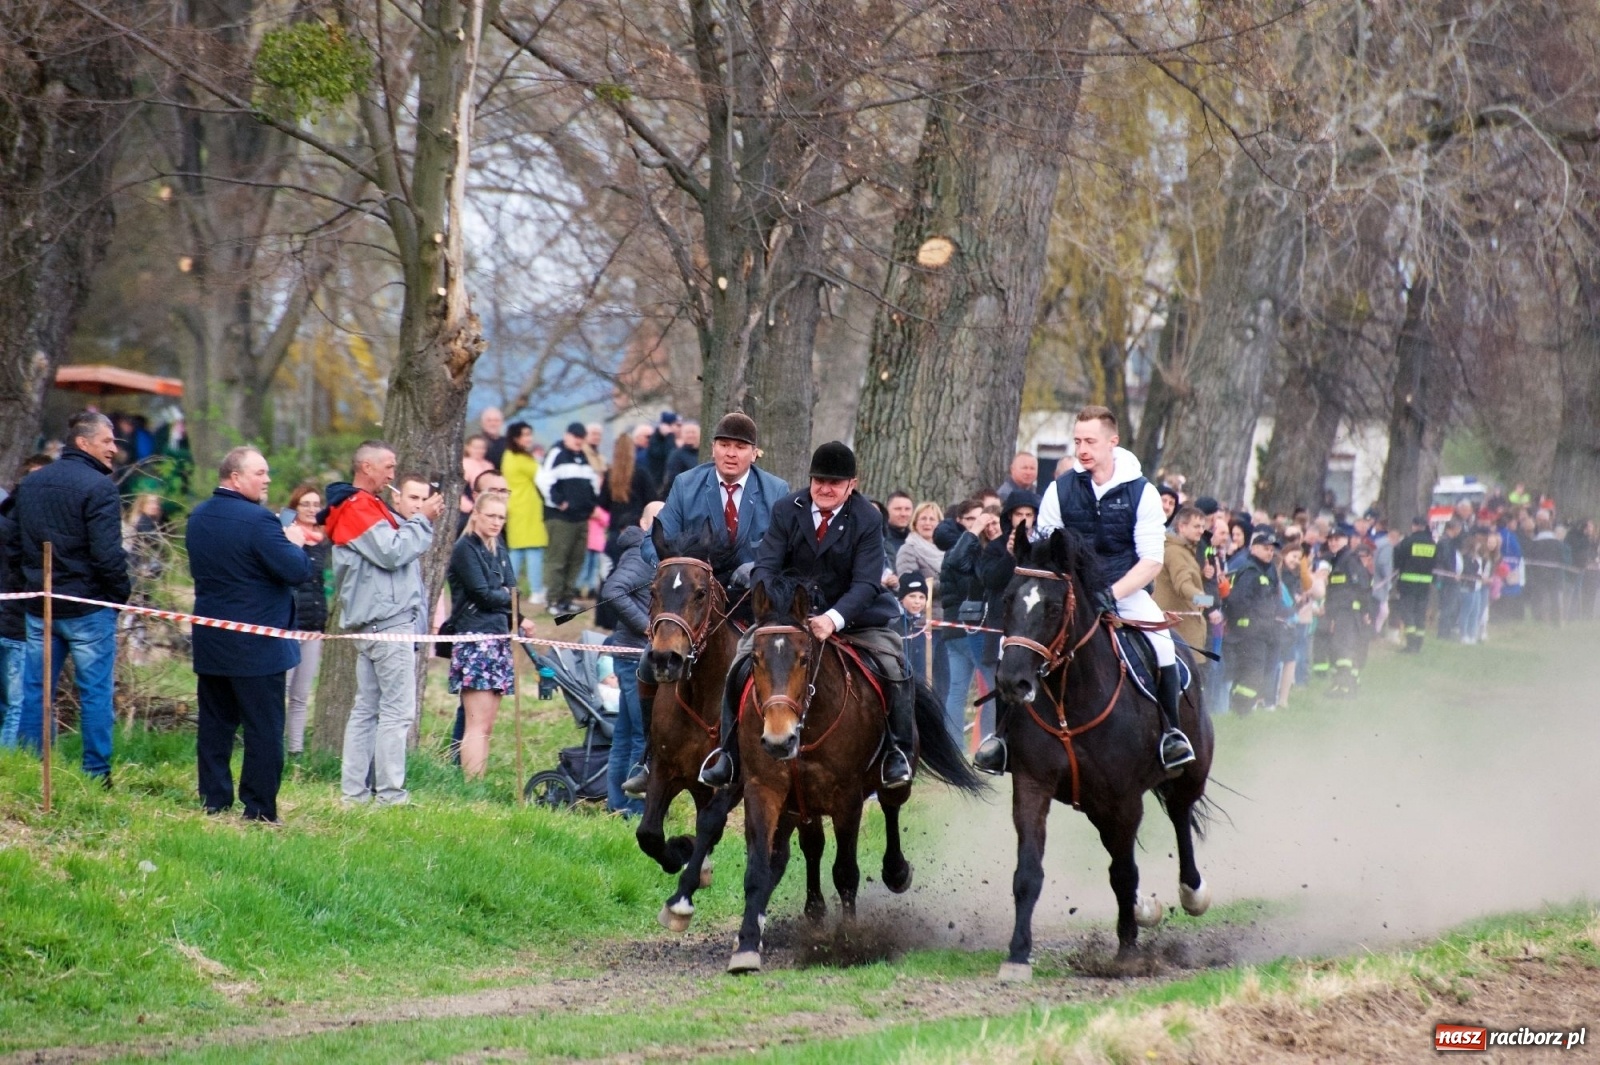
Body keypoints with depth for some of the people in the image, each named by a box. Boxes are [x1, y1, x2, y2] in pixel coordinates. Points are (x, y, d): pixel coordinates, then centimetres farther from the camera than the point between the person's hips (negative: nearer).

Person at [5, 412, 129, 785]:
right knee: (94, 691, 2)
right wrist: (121, 592, -6)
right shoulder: (99, 487, -15)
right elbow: (107, 554, -20)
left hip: (39, 606, 6)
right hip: (88, 609, -6)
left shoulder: (30, 484, 9)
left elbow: (14, 545, 13)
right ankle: (96, 772, 4)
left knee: (35, 689, 11)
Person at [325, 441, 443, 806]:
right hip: (388, 623, -11)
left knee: (366, 708, 11)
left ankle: (354, 790, 12)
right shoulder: (359, 509, -12)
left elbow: (395, 545, 18)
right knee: (397, 710, -10)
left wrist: (422, 520, 7)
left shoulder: (364, 507, 22)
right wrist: (423, 519, -10)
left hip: (370, 623, 11)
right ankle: (390, 794, -12)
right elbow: (392, 553, -20)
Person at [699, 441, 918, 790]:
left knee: (895, 669, -21)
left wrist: (834, 619, -37)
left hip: (854, 617, -2)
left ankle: (898, 752, -2)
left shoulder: (868, 521, -10)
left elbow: (866, 583, -19)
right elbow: (766, 566, -9)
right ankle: (728, 753, 4)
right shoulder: (786, 511, -4)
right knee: (743, 666, -12)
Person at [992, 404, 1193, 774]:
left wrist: (1111, 594, -21)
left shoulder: (1142, 492, -4)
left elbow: (1152, 559, -8)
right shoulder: (1061, 489, 0)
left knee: (1160, 640, -30)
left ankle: (1171, 732, -14)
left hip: (1126, 591, -2)